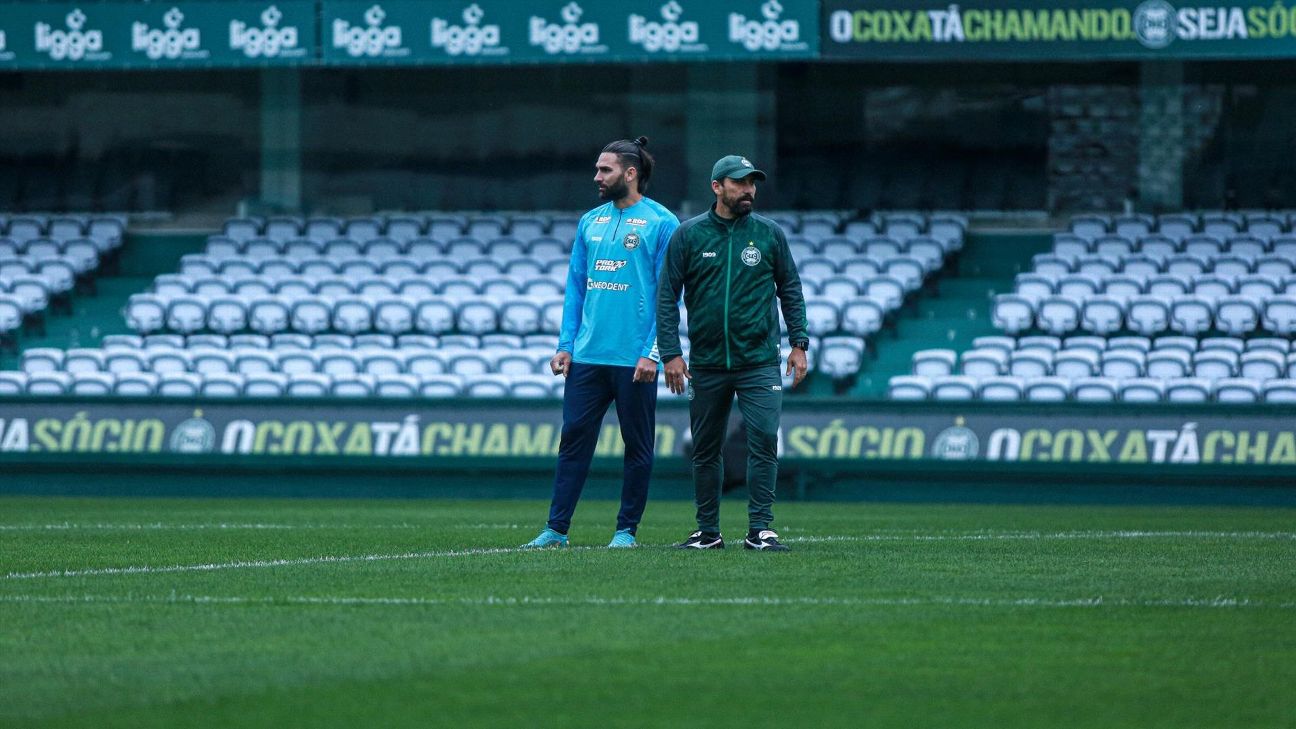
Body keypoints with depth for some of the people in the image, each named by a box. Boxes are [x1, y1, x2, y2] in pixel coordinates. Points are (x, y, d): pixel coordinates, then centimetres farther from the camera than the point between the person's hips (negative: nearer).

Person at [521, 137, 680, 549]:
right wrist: (565, 345, 6)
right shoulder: (590, 222, 13)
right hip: (587, 356, 5)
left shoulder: (661, 223, -4)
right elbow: (576, 287, 15)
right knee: (573, 438, 1)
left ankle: (626, 529, 11)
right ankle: (557, 528, 2)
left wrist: (653, 353, -14)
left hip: (634, 360, -5)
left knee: (638, 446, 3)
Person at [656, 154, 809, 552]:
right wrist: (670, 353, -6)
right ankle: (708, 532, 15)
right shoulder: (689, 235, 1)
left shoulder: (770, 234, 4)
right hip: (706, 365, 1)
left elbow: (791, 291, 9)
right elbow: (667, 297, 2)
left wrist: (799, 344, 1)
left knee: (764, 440, -12)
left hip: (760, 362, -1)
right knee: (705, 449, 7)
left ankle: (760, 530, -8)